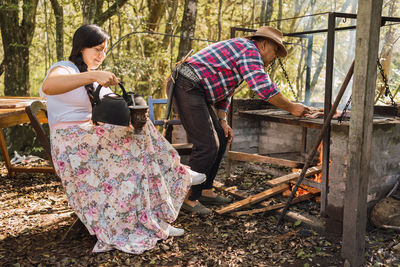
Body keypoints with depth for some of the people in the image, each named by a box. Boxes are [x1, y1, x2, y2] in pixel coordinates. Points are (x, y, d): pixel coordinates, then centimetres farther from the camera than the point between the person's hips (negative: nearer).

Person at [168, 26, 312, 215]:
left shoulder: (240, 50, 25)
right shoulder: (250, 50, -8)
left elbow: (224, 92, 24)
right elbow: (264, 88, -20)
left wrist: (222, 122, 14)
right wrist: (291, 108, -9)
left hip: (197, 92, 11)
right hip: (187, 88, -11)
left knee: (220, 141, 12)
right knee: (207, 146, -12)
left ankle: (204, 191, 21)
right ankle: (188, 198, 1)